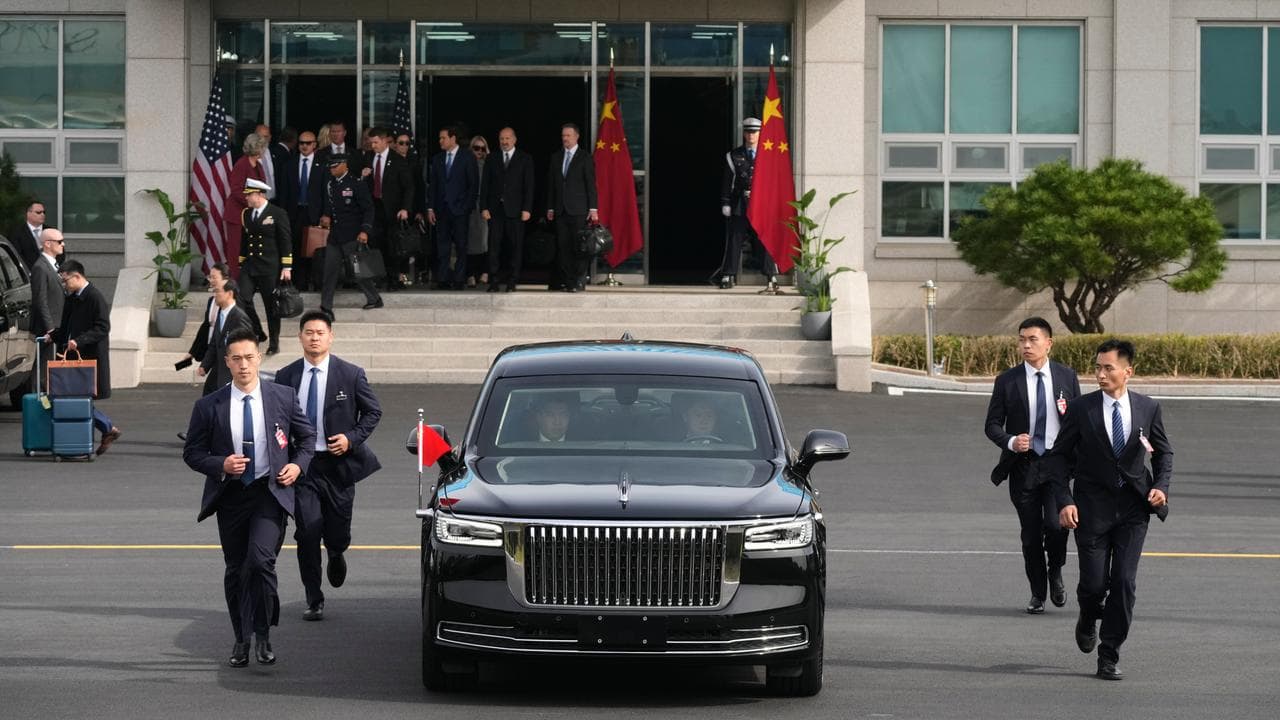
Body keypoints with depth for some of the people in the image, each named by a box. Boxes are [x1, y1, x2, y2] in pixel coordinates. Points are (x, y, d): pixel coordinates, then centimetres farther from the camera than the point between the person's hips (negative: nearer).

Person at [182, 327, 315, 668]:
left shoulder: (283, 398, 2)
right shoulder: (209, 407, 0)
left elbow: (306, 437, 16)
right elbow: (192, 453, 4)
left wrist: (298, 464, -3)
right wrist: (221, 465, -14)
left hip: (270, 492, -2)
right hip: (231, 496, 2)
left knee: (260, 560, -21)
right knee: (235, 571, 9)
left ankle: (263, 634, -6)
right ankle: (241, 640, 25)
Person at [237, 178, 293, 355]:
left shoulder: (277, 214, -6)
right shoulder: (246, 214, 11)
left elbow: (286, 241, -6)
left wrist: (286, 267, -10)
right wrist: (241, 264, 17)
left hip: (270, 268, -5)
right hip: (249, 266, 5)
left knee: (271, 305, 3)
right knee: (243, 300, -10)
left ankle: (274, 343, 16)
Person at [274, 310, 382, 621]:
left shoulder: (350, 374, -1)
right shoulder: (286, 377, 3)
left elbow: (373, 411, 7)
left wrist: (352, 438, -8)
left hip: (338, 464, 0)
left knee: (337, 535, 4)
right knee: (307, 534, -6)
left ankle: (336, 555, 43)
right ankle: (314, 601, 5)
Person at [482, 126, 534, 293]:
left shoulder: (525, 159, 6)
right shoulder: (492, 160, 12)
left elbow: (529, 185, 1)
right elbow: (485, 185, 10)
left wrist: (527, 209, -7)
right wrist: (484, 207, 0)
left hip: (515, 209, -2)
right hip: (495, 209, 2)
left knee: (515, 246, -1)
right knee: (494, 246, -3)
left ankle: (512, 281, 3)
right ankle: (494, 281, -2)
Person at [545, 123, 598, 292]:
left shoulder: (585, 157, 0)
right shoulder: (556, 157, 13)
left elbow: (591, 183, -3)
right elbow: (551, 184, 15)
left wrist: (593, 208, -9)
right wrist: (550, 207, 9)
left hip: (579, 209, -4)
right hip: (561, 209, 4)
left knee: (578, 246, -5)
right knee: (562, 246, 1)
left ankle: (579, 281, -2)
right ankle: (565, 280, 4)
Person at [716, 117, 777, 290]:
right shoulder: (733, 156, 8)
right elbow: (726, 182, 6)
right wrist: (725, 203, -1)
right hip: (740, 205, 0)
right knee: (734, 240, 0)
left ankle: (771, 276, 4)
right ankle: (728, 276, 5)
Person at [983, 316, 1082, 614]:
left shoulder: (1067, 377, 4)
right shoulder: (1007, 381, 0)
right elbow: (992, 425, 3)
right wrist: (1011, 442, -18)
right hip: (1023, 465, 1)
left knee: (1055, 524, -17)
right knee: (1031, 534, 4)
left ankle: (1055, 575, 11)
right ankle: (1037, 593, 20)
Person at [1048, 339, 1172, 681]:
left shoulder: (1148, 408, 1)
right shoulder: (1082, 409, -4)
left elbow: (1163, 451, 14)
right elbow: (1060, 456, 0)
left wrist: (1161, 486, -3)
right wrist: (1065, 501, -10)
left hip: (1133, 508, 1)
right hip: (1092, 507, -1)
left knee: (1124, 582, -5)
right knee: (1094, 582, -2)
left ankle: (1109, 656, 4)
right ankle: (1089, 619, 34)